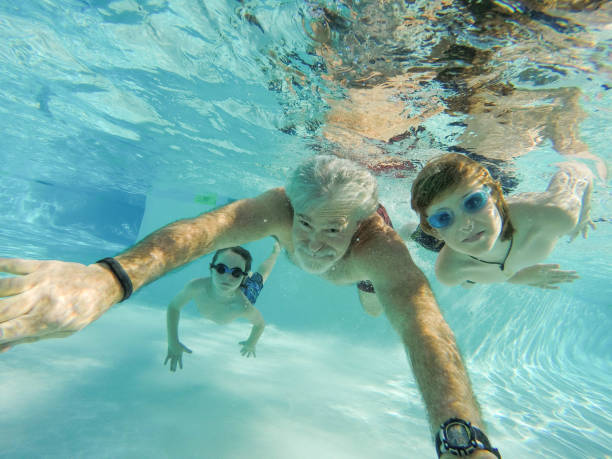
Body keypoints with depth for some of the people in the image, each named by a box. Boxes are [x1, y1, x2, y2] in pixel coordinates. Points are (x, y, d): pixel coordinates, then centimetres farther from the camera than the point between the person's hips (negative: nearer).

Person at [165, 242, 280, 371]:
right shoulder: (197, 287, -45)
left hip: (248, 290, 0)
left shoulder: (243, 307, -50)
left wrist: (251, 344, -10)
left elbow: (260, 323, -27)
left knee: (259, 276, 32)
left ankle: (276, 250, 56)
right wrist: (173, 342, -28)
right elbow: (173, 307, -24)